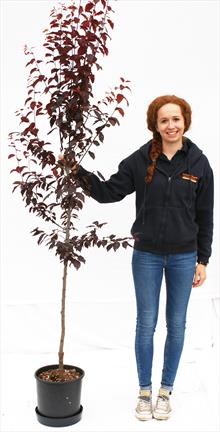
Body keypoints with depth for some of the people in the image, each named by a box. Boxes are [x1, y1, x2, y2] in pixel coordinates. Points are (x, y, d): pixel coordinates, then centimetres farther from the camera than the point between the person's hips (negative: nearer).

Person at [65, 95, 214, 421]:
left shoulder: (198, 163, -4)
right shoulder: (140, 160, -5)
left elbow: (205, 216, 1)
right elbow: (109, 192, -3)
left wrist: (202, 260, 1)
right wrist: (79, 171, -16)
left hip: (183, 257, 1)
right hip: (147, 255, 0)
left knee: (176, 324, 11)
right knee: (146, 324, 8)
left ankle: (166, 391, 29)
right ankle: (145, 391, 27)